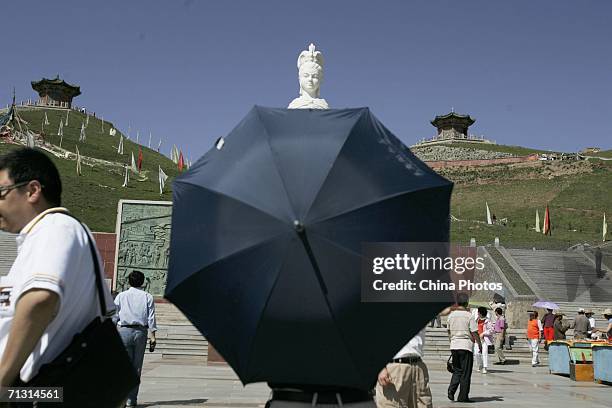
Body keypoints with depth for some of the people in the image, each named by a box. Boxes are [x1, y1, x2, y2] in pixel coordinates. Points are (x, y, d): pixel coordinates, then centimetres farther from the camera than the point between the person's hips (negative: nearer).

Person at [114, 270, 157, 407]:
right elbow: (151, 318, 0)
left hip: (125, 331, 0)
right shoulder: (148, 297, 7)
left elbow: (114, 315, 5)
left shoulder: (121, 296, 8)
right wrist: (153, 336, 0)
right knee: (137, 366, 6)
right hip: (141, 332, 0)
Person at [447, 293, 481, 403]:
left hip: (454, 345, 5)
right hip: (466, 346, -4)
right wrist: (479, 344, 2)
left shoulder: (451, 315, 5)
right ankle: (463, 396, 7)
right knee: (465, 372, 4)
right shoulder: (469, 315, -9)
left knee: (457, 370, 16)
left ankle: (451, 389, -3)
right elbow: (474, 332, -10)